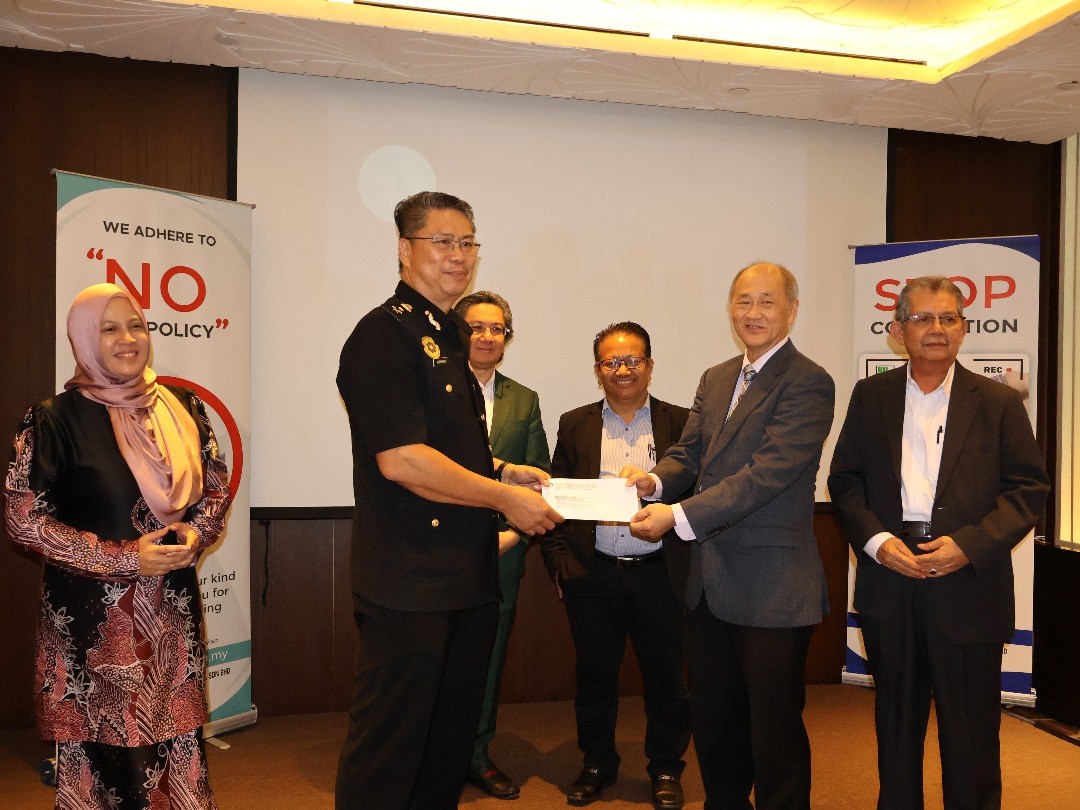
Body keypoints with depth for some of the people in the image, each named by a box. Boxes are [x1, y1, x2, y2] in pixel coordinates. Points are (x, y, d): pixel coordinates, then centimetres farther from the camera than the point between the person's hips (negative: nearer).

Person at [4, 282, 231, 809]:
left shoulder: (179, 407, 6)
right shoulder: (56, 419, -6)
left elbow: (216, 485, 14)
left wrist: (196, 533, -6)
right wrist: (123, 558, -13)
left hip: (173, 607, 4)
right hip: (92, 614, -3)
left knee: (176, 740, 9)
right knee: (105, 750, 3)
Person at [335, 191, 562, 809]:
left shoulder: (452, 338, 17)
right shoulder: (385, 334, -13)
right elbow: (400, 460, -22)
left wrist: (502, 469, 9)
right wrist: (504, 497, -13)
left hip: (468, 578, 9)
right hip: (408, 586, -9)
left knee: (452, 737, 20)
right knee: (390, 747, 5)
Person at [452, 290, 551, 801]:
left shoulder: (525, 402, 11)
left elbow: (539, 478, 8)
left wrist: (514, 533, -6)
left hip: (502, 552, 4)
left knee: (489, 657, 14)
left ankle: (477, 756, 31)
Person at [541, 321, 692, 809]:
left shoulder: (680, 422, 3)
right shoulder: (575, 425, 7)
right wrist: (559, 562, -1)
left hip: (659, 574, -1)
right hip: (593, 576, 1)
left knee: (665, 676, 10)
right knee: (594, 675, 13)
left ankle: (665, 769, 30)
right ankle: (597, 764, 32)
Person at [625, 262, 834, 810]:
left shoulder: (808, 384, -13)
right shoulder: (715, 379, 12)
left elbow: (768, 472, -22)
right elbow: (689, 452, 8)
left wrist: (680, 515, -27)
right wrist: (657, 480, -14)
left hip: (772, 589, -7)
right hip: (710, 582, 7)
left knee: (774, 726, 8)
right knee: (711, 719, 20)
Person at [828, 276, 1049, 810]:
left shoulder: (999, 402, 1)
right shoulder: (871, 396, 5)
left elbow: (1029, 489, -2)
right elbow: (845, 480, 4)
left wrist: (969, 544, -15)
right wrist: (876, 540, -11)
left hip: (968, 585, -1)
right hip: (888, 582, 2)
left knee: (971, 729, 9)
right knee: (896, 718, 17)